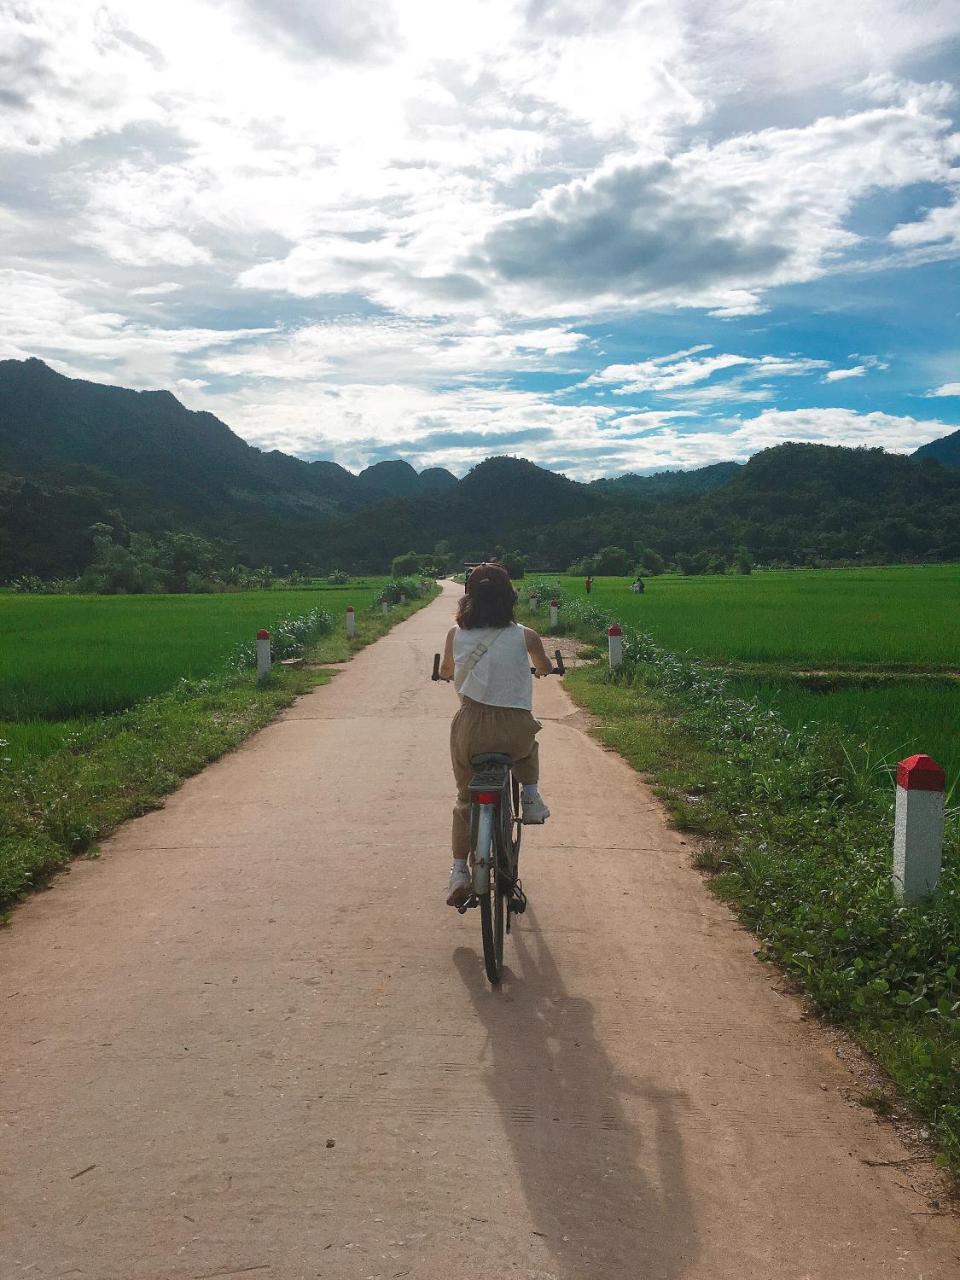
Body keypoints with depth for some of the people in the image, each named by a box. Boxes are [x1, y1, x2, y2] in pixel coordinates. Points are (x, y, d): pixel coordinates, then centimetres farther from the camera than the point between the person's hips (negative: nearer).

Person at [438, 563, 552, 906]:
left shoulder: (456, 635, 2)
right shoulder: (525, 637, 0)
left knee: (465, 799, 22)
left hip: (471, 730, 1)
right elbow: (545, 668, 21)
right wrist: (537, 668, 45)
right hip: (514, 729, -1)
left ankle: (459, 871, 17)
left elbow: (445, 672, 22)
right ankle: (530, 795, 22)